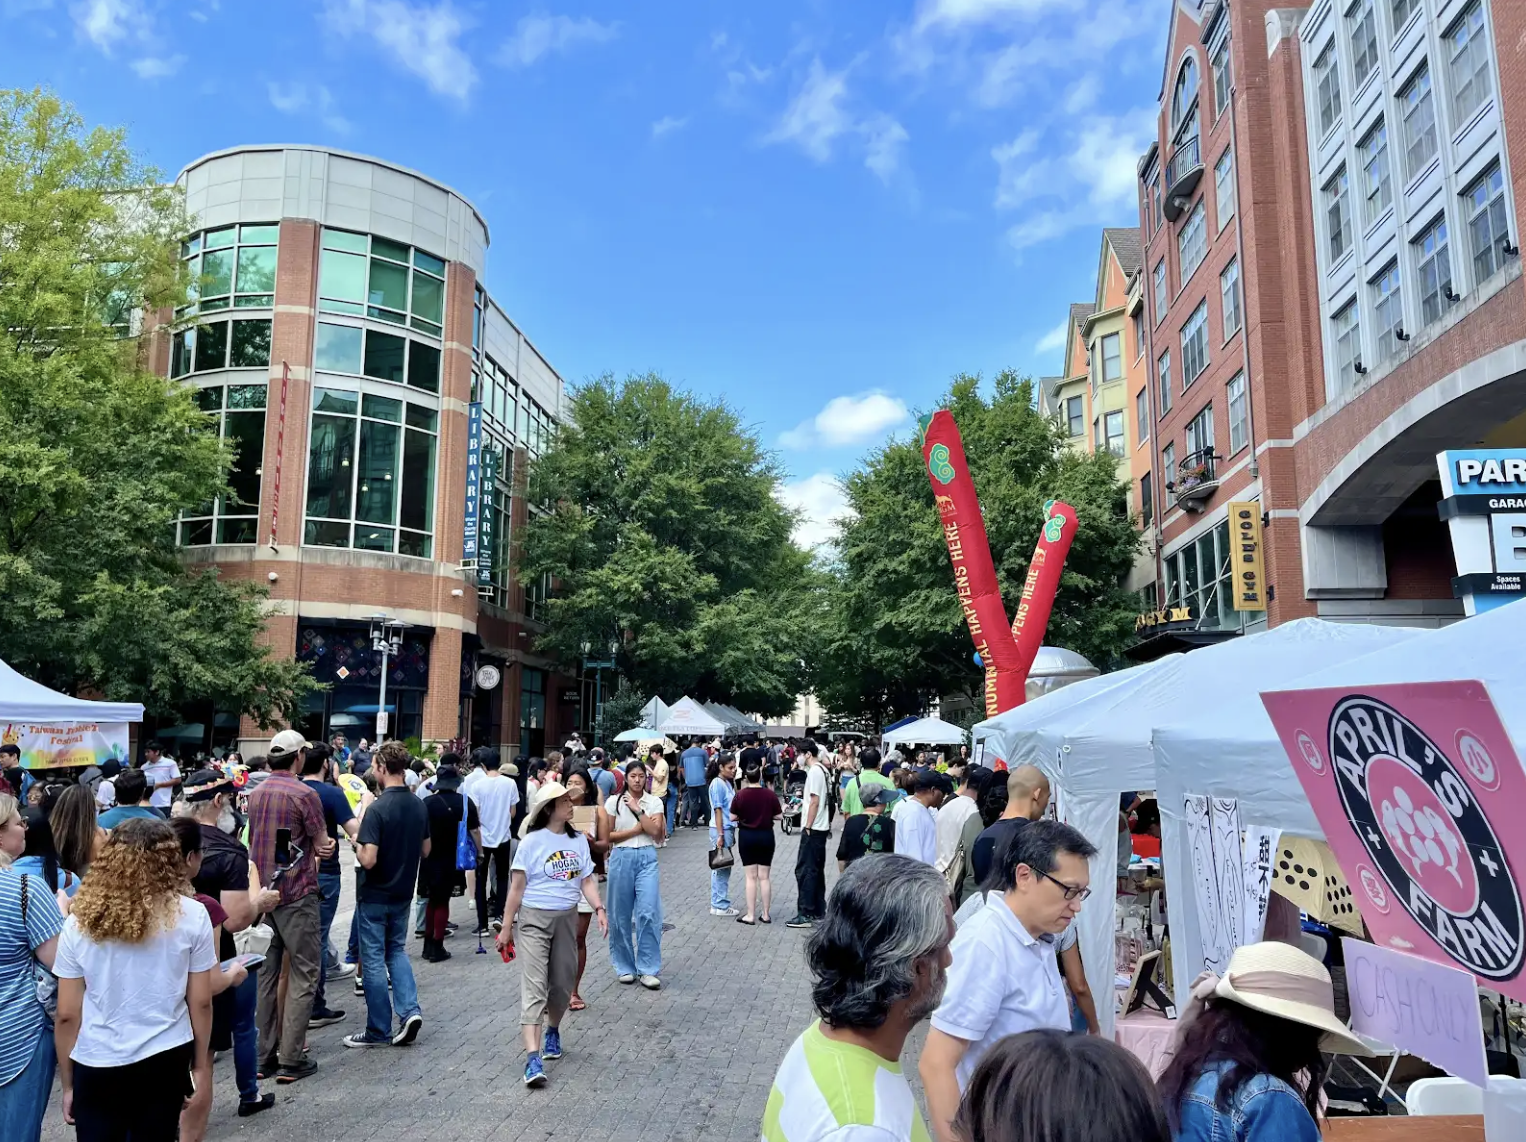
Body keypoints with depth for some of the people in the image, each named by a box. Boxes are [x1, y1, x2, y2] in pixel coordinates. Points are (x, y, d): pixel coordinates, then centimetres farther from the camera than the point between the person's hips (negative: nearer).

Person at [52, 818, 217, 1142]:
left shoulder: (80, 922, -5)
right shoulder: (192, 915, -8)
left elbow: (67, 1015, -1)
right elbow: (200, 1003, -3)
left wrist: (67, 1083, 11)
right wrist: (201, 1069, 7)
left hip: (97, 1066, 0)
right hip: (167, 1060, 0)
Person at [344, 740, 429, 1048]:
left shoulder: (377, 808, -22)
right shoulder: (419, 806, 0)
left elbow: (368, 860, -24)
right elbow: (425, 851, 9)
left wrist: (358, 841, -6)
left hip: (375, 896, -6)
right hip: (403, 893, 6)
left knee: (373, 959, 6)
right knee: (397, 950, 21)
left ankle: (379, 1031, 14)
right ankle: (409, 1009, 6)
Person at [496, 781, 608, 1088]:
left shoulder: (578, 841, 4)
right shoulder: (532, 841, -10)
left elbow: (587, 880, 7)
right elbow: (518, 886, -7)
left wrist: (599, 909, -9)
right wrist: (506, 926, -5)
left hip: (567, 918, 5)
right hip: (533, 919, -5)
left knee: (562, 984, 13)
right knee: (534, 985, -11)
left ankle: (552, 1031, 40)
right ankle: (533, 1059, -15)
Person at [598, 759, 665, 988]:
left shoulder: (654, 802, 5)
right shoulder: (614, 802, 2)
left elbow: (656, 832, -6)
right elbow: (606, 836, -1)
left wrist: (637, 809, -10)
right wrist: (637, 829, -7)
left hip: (647, 858, 0)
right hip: (621, 857, 0)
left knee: (649, 912, -8)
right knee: (620, 914, 5)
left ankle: (648, 969, 0)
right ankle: (625, 967, 20)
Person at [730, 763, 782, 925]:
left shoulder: (741, 795, -11)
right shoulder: (770, 795, -9)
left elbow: (733, 817, -6)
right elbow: (778, 816, -4)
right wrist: (783, 809, 17)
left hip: (746, 836, -1)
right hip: (766, 836, 1)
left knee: (751, 877, 6)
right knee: (764, 877, 9)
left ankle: (750, 915, 8)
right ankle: (766, 914, 15)